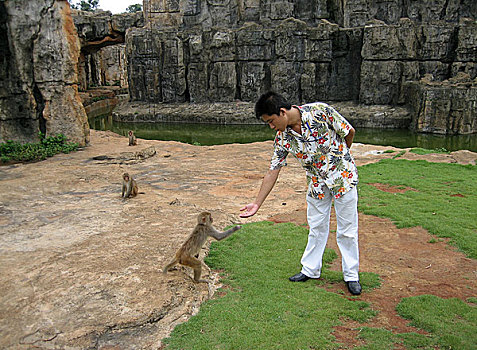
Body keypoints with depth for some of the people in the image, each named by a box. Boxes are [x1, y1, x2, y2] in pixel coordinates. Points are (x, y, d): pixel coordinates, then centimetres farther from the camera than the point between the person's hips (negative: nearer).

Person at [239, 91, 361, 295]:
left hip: (343, 176, -3)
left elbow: (349, 132, -9)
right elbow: (272, 172, -6)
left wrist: (338, 157, 6)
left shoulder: (320, 111, -24)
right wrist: (257, 203, -7)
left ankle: (351, 275, 21)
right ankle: (310, 270, 29)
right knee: (316, 228, 12)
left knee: (347, 229, 5)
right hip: (317, 182, 3)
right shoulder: (283, 138, -11)